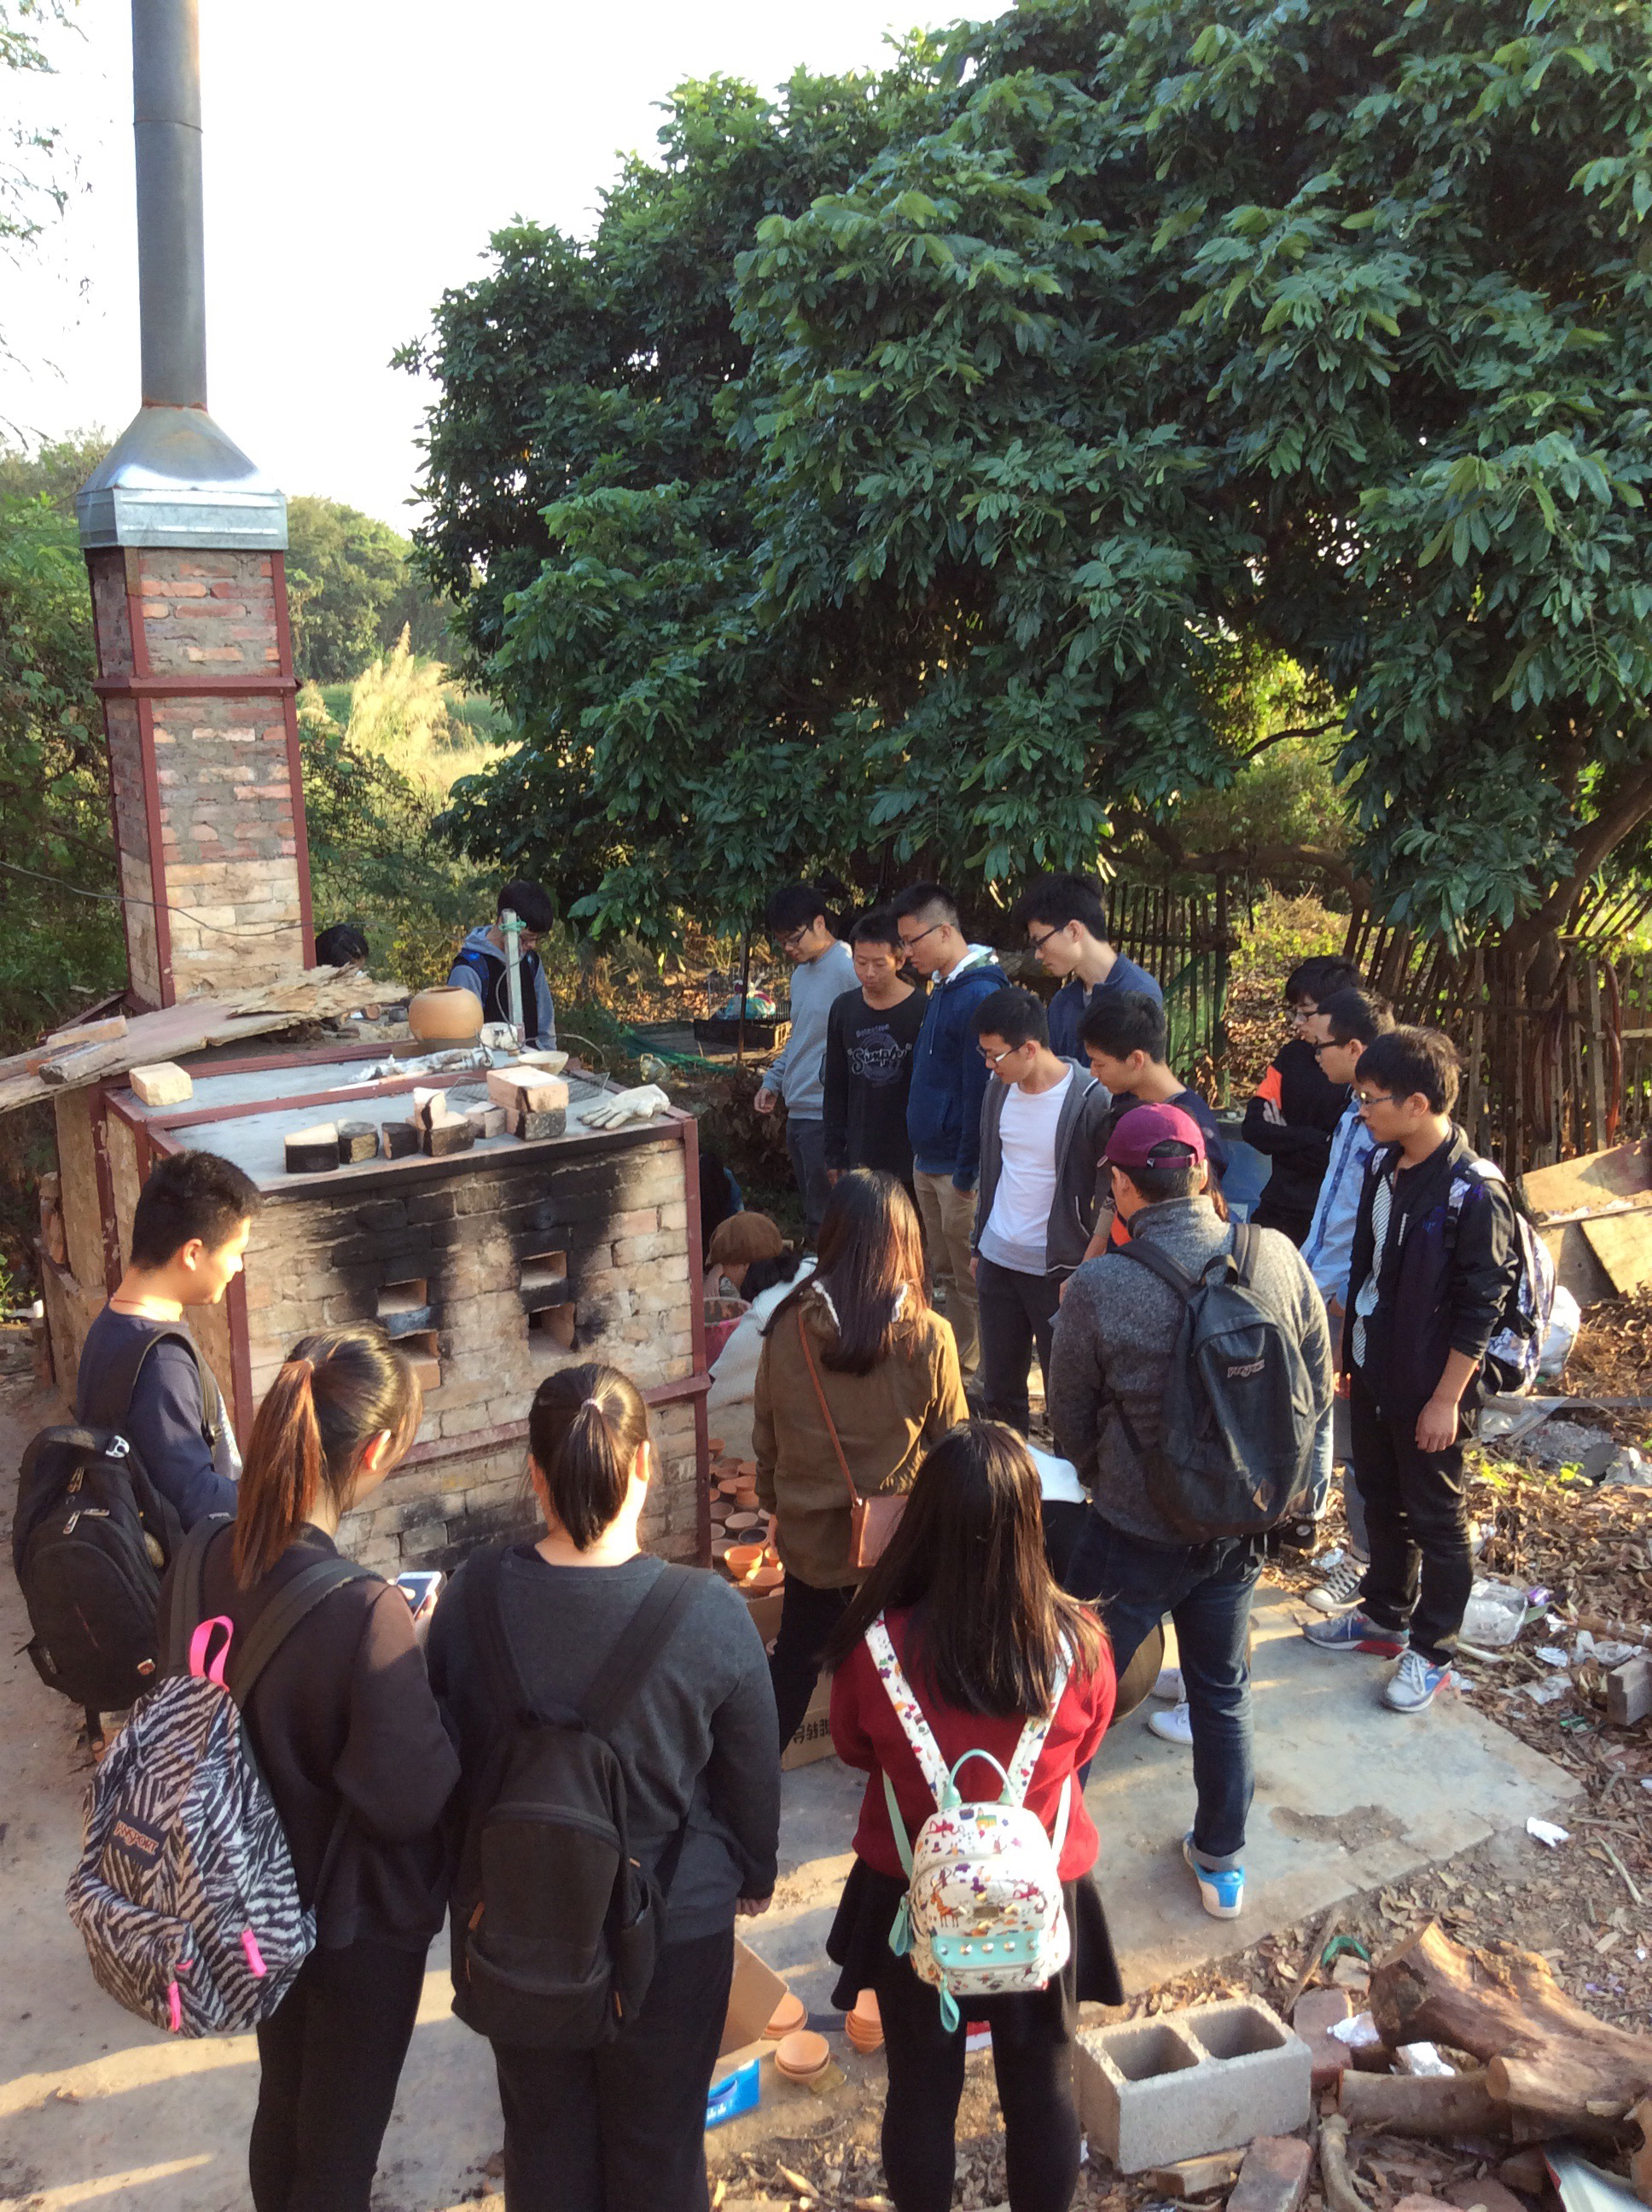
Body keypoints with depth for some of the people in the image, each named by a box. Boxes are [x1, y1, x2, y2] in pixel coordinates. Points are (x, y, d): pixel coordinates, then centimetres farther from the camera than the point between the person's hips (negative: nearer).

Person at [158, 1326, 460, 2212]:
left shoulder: (204, 1564, -14)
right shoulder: (365, 1611, -35)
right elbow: (409, 1797, -28)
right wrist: (424, 1667, -15)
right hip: (360, 1916, -6)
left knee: (281, 2107, 29)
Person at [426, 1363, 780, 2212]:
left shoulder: (471, 1599, -18)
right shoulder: (708, 1614, -25)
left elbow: (447, 1763, -3)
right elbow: (752, 1775, -10)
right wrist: (755, 1874, 11)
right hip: (674, 1927, -2)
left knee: (544, 2133, 25)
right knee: (659, 2142, 21)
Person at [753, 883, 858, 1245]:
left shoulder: (848, 971, -14)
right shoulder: (800, 971, 17)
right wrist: (772, 1081, 17)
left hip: (827, 1115, -9)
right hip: (798, 1113, 9)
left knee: (824, 1222, -7)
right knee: (811, 1218, 15)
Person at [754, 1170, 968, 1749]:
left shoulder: (789, 1327, -14)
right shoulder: (927, 1338, -19)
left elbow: (766, 1437, -1)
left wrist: (774, 1505, 17)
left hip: (812, 1533, 2)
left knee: (795, 1659, 21)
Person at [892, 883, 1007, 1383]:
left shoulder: (979, 994, -20)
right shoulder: (943, 987, 11)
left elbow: (981, 1088, -21)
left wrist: (967, 1170, -19)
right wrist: (923, 1153, 17)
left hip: (959, 1165, -10)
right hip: (929, 1159, 10)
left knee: (971, 1282, 2)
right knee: (946, 1274, 17)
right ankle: (956, 1369, 28)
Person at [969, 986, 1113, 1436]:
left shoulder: (1092, 1100, -16)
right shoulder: (1000, 1088, 4)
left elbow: (1110, 1197, -13)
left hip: (1057, 1269, -6)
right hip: (998, 1262, 6)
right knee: (998, 1387, 14)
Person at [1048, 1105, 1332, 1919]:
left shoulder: (1098, 1289, -24)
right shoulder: (1278, 1258, -13)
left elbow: (1069, 1422, -8)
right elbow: (1317, 1388, -1)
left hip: (1133, 1537, -4)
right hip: (1240, 1526, 4)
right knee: (1223, 1693, 24)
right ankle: (1221, 1863, 41)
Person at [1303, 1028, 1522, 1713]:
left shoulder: (1476, 1194, -24)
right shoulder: (1382, 1165, -1)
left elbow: (1479, 1310, -19)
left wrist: (1446, 1399, -17)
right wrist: (1345, 1347, 15)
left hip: (1428, 1386, -7)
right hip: (1372, 1370, 7)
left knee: (1435, 1519, 9)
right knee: (1380, 1498, 21)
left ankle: (1432, 1652, 25)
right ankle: (1384, 1615, 41)